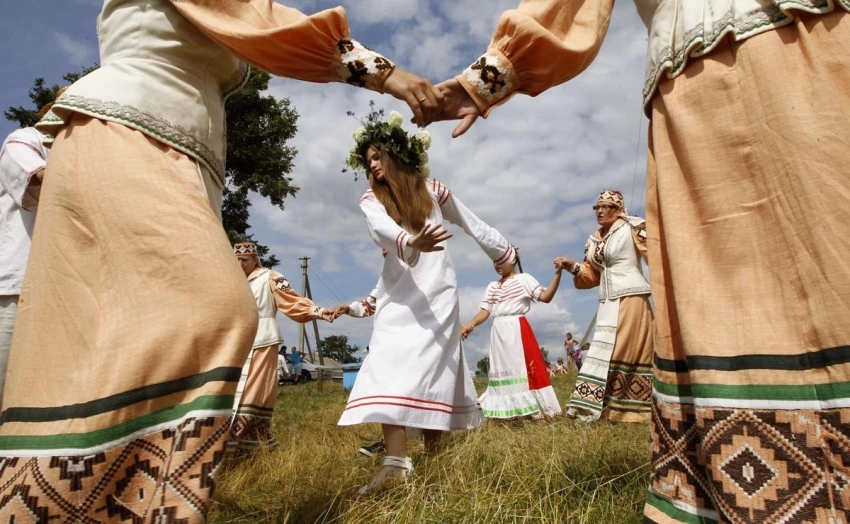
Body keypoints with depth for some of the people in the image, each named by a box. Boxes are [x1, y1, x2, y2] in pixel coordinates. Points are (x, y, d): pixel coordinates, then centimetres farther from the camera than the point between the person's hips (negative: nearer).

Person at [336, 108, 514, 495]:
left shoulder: (432, 189, 7)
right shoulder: (371, 200, 5)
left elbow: (472, 224, 16)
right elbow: (384, 230, -19)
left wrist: (506, 255, 23)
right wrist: (412, 243, -40)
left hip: (436, 290, -1)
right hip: (397, 293, 1)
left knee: (432, 367, -5)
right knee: (389, 366, -11)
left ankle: (431, 458, 1)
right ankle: (396, 462, -12)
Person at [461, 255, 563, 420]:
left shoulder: (524, 278, 4)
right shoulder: (492, 286, 19)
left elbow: (545, 297, -6)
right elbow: (485, 311, 10)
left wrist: (557, 274, -18)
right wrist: (470, 325, -8)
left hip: (518, 330, -5)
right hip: (498, 332, 6)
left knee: (524, 367, -8)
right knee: (501, 369, 7)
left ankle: (536, 409, -1)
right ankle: (506, 410, 14)